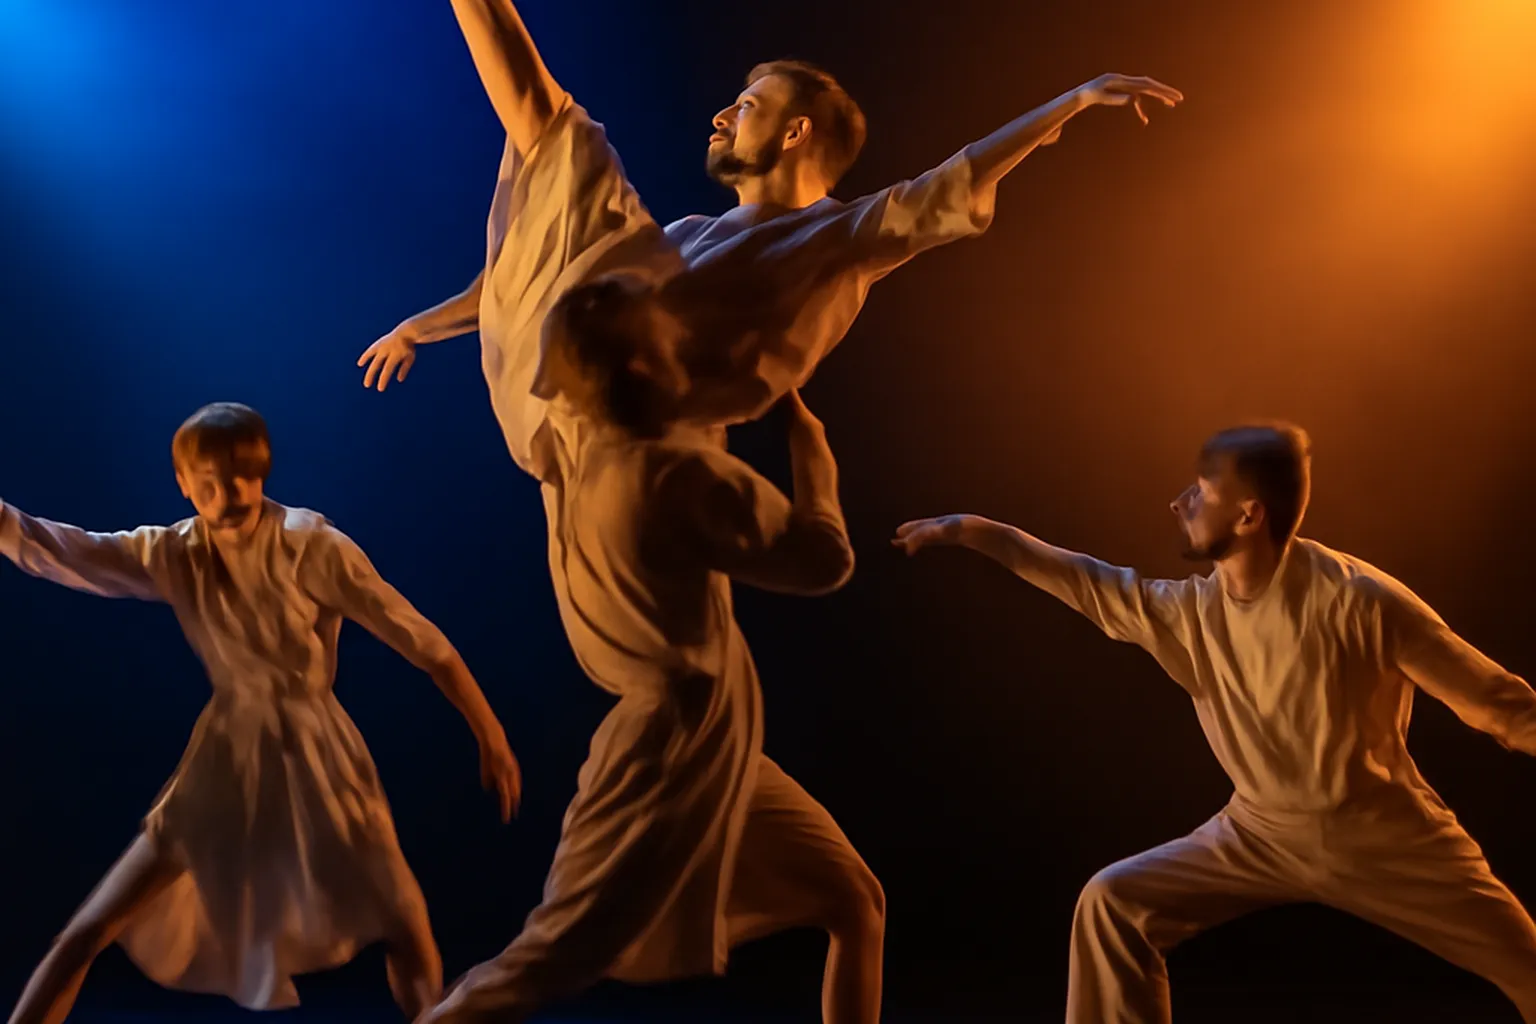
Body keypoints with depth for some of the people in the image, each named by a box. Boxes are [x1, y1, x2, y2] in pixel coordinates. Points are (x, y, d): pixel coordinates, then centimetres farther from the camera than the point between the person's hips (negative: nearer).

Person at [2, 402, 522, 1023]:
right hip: (227, 758, 2)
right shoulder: (173, 556, -5)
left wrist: (490, 736, -12)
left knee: (409, 936, -3)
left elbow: (422, 641, -12)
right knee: (86, 934, 0)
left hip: (318, 759, -2)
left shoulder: (315, 549, -15)